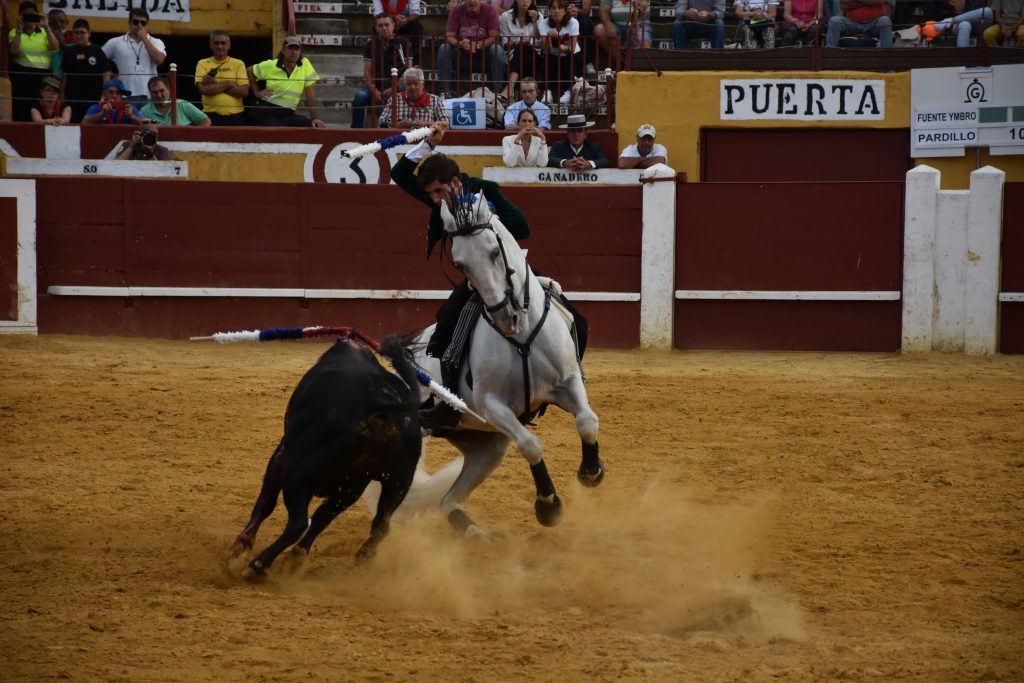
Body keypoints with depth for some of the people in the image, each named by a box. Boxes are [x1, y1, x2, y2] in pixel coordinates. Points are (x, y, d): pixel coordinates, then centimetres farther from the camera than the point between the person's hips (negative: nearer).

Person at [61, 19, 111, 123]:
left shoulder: (96, 51, 0)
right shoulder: (69, 51, 8)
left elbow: (106, 74, -1)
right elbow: (64, 75, 13)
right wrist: (62, 95, 9)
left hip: (93, 99, -3)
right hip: (72, 99, 3)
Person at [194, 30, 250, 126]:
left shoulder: (238, 64, 7)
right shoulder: (203, 64, 6)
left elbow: (244, 92, -3)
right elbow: (203, 89, -8)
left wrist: (215, 85, -8)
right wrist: (228, 84, -8)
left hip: (235, 118, 1)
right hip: (211, 117, -1)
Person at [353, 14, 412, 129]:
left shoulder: (403, 43, 5)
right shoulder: (372, 45, 11)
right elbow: (367, 72, 5)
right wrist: (374, 91, -13)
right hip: (377, 86, 2)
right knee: (360, 97, -29)